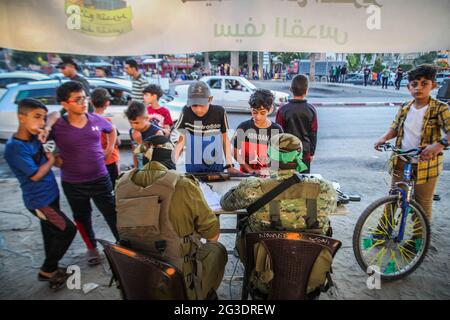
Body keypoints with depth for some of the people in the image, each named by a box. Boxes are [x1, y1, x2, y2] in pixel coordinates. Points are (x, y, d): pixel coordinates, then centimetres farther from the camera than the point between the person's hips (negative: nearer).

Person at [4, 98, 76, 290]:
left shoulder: (34, 137, -2)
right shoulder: (14, 148, -24)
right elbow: (36, 175, -22)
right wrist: (51, 160, -9)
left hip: (50, 195, 8)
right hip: (39, 201, -8)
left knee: (51, 233, 19)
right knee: (68, 230, -2)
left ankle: (51, 269, 37)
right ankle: (47, 270, 17)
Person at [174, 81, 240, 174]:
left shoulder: (219, 112, -10)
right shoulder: (186, 112, -10)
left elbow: (225, 138, 1)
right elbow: (181, 140, -2)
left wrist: (229, 165, -3)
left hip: (216, 166, 0)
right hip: (193, 166, 0)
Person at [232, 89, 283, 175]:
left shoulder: (277, 130, -1)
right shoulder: (243, 127, -1)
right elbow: (235, 151, 3)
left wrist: (269, 170, -11)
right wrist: (250, 170, -5)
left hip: (268, 175, 0)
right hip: (246, 174, 0)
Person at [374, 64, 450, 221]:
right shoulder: (404, 108, 4)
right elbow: (395, 128, 12)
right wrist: (384, 138, -8)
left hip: (426, 162, -4)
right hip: (401, 160, 4)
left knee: (423, 203, 9)